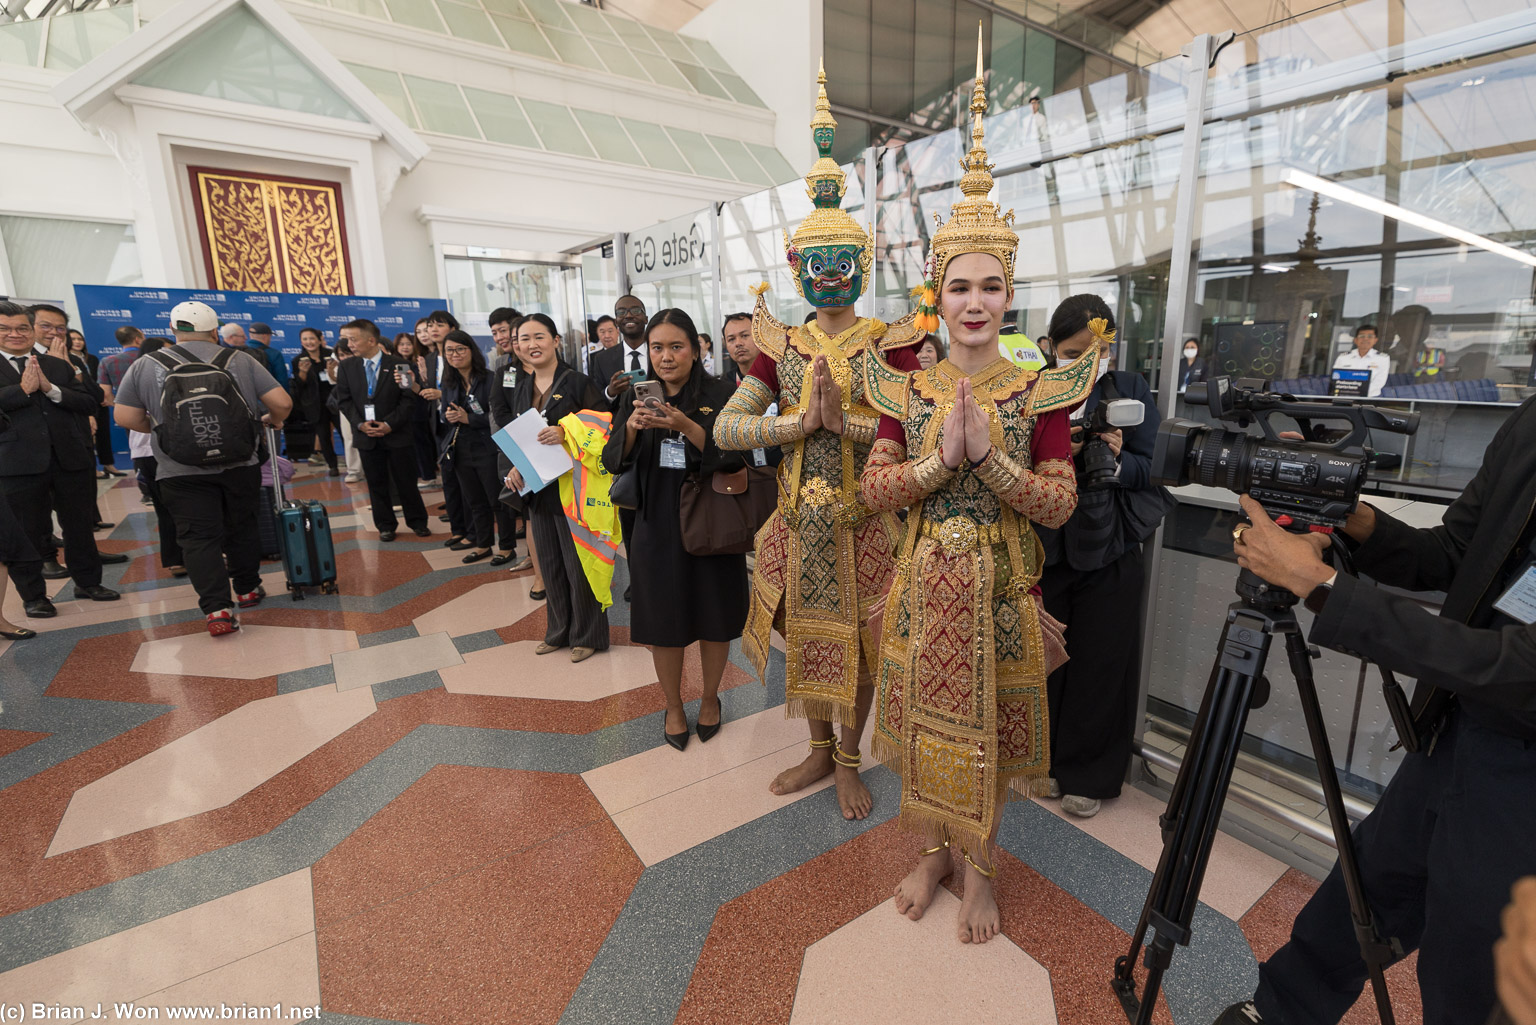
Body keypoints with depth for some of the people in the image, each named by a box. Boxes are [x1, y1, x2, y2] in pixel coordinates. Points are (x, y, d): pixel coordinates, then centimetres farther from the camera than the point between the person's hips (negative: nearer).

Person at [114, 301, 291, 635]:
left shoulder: (145, 366, 4)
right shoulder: (241, 360, 3)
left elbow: (125, 417, 3)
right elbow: (282, 403, -2)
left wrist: (165, 427, 20)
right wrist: (273, 420, 19)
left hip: (181, 470, 0)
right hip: (239, 463, 1)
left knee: (198, 538, 0)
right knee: (242, 529, 15)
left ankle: (217, 609, -7)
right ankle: (248, 590, 26)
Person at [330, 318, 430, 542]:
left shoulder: (397, 364, -5)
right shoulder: (346, 367, 5)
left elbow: (408, 399, -7)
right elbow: (344, 400, 5)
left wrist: (390, 424, -15)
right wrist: (360, 423, -10)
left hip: (396, 434, -3)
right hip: (366, 436, 3)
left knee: (406, 481, 5)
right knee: (377, 484, 9)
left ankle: (417, 522, 18)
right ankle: (385, 526, 19)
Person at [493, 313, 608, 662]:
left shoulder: (578, 382, -9)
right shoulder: (521, 389, 11)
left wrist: (566, 434, -27)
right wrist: (514, 467, 1)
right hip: (538, 488, 6)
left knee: (578, 564, 2)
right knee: (550, 564, 15)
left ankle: (587, 634, 20)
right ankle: (560, 630, 31)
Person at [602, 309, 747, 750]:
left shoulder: (719, 394, -5)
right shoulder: (639, 399, 5)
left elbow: (734, 457, -15)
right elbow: (614, 462, -2)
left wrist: (686, 426, -28)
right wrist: (632, 428, -22)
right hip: (657, 524, 2)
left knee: (713, 616, 10)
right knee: (664, 619, 9)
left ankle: (710, 698, 34)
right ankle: (673, 706, 31)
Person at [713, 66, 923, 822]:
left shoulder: (889, 343, -5)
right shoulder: (783, 346, 3)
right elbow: (725, 429, -7)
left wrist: (843, 419, -23)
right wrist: (804, 420, -18)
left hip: (865, 520, -2)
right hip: (800, 518, 3)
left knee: (858, 641, 10)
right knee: (805, 634, 15)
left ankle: (849, 760, 34)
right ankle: (819, 749, 38)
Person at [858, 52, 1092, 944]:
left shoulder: (1040, 391, -5)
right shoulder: (906, 389, 0)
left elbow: (1060, 504, -10)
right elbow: (874, 488, -6)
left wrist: (988, 454, -23)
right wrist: (942, 456, -21)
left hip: (1001, 590, -1)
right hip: (926, 585, 2)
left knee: (987, 728, 12)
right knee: (926, 722, 14)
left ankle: (980, 867, 37)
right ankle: (938, 847, 40)